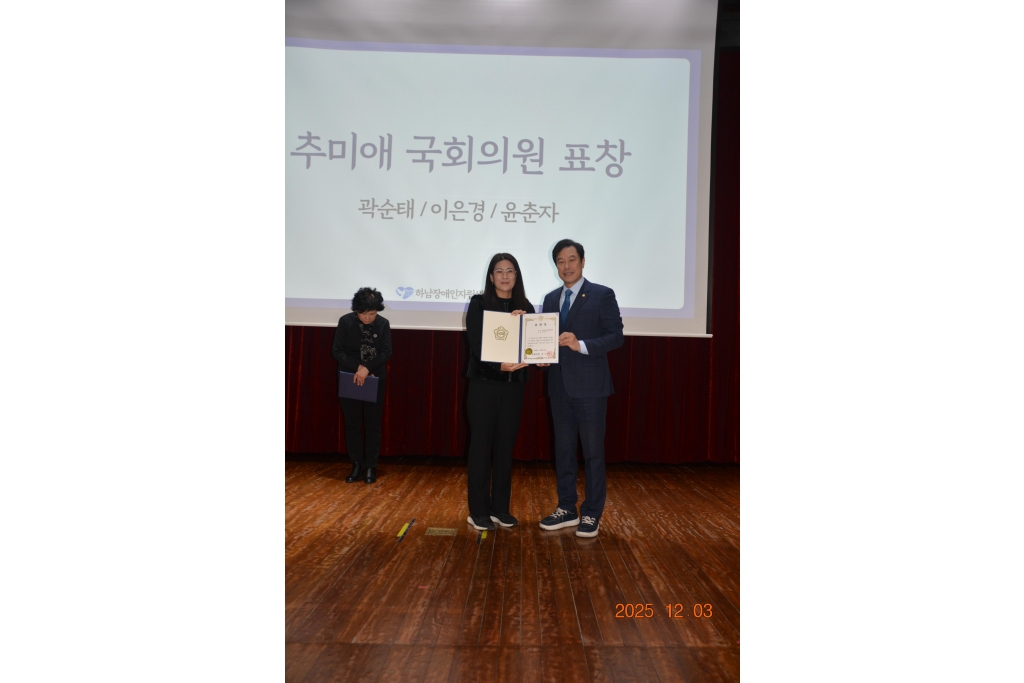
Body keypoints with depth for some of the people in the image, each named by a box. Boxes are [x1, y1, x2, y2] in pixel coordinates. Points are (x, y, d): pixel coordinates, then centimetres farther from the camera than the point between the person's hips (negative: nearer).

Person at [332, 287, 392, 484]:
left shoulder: (383, 324, -7)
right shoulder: (345, 321, -8)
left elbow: (386, 352, -8)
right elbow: (337, 351, -7)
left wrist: (368, 368, -22)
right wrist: (357, 368, -19)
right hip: (350, 379, 0)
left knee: (373, 424, 4)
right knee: (352, 423, 5)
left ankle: (371, 467, 13)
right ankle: (357, 465, 16)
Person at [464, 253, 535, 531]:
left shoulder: (525, 307, 8)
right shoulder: (479, 303, -2)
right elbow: (476, 344, -11)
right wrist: (499, 365, -25)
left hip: (513, 385, 4)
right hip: (484, 383, -3)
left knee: (505, 446, 9)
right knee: (481, 445, 1)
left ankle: (500, 507, 19)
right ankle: (479, 510, 10)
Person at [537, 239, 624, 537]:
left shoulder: (602, 295, -4)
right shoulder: (551, 298, 14)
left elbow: (616, 336, -10)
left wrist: (581, 345, -22)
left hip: (589, 385, -5)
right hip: (559, 385, 6)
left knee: (593, 450, 3)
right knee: (563, 448, 12)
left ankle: (591, 514, 14)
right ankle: (566, 509, 24)